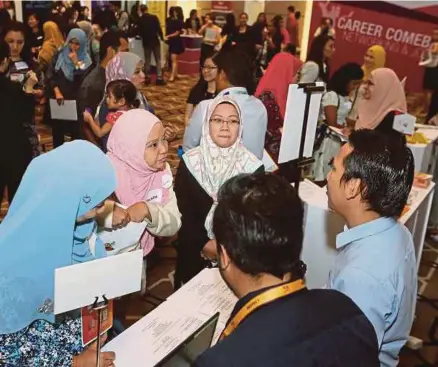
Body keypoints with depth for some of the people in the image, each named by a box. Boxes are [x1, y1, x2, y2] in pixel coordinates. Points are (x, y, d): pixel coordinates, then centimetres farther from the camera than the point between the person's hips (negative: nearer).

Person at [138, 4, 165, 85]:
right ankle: (159, 78, -2)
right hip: (155, 41, -1)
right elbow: (159, 28, -9)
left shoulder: (140, 20, -3)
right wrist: (162, 37, 5)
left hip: (146, 42, 1)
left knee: (147, 60, 10)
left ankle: (147, 78, 9)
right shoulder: (154, 17, -7)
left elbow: (139, 32, 0)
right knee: (158, 60, 4)